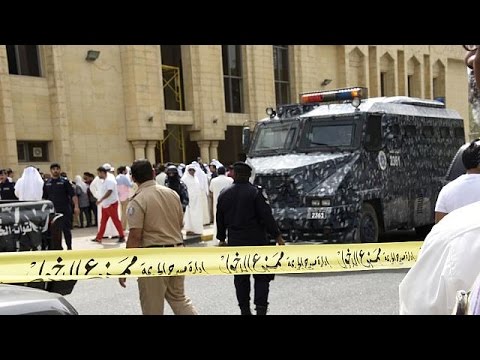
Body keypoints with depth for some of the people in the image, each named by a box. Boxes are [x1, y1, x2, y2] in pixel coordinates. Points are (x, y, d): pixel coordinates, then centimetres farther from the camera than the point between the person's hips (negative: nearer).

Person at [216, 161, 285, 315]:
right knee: (262, 276, 4)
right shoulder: (256, 192, -10)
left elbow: (220, 220, 11)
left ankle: (245, 309, 16)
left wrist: (221, 239, 23)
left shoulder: (224, 194, 4)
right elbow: (267, 216, -13)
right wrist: (277, 236, -7)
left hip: (235, 242, 4)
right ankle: (260, 308, -4)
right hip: (256, 241, -4)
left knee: (240, 278, 12)